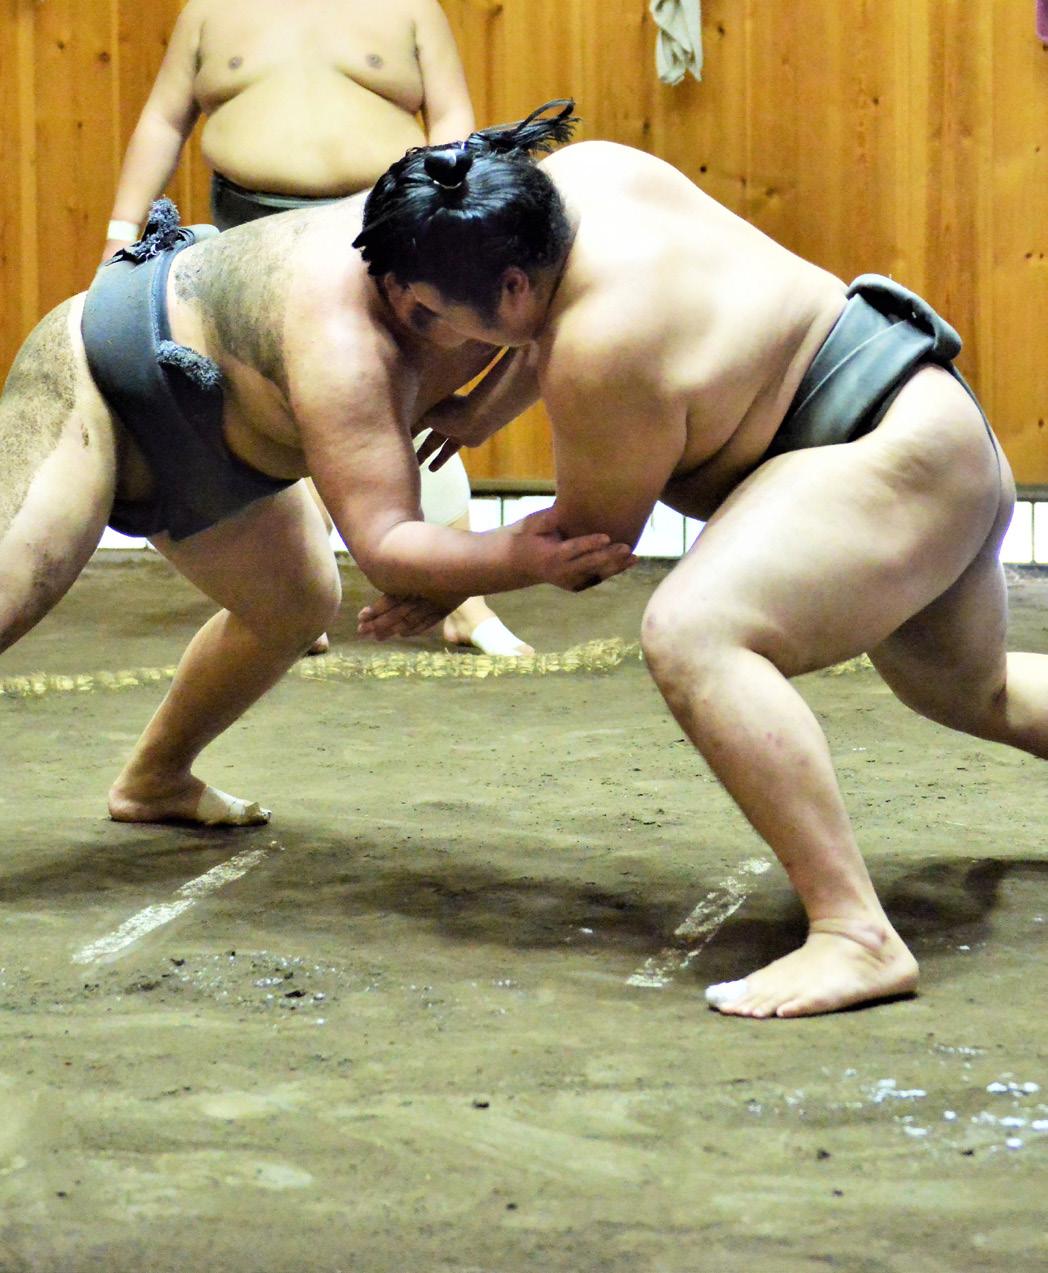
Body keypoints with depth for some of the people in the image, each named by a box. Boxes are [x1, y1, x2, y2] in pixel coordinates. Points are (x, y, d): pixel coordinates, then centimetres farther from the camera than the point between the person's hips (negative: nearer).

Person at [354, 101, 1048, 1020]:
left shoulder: (604, 360, -28)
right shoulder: (577, 178, -6)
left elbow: (594, 540, -12)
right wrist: (479, 414, 18)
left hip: (901, 453, -11)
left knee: (692, 633, -32)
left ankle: (857, 937, -33)